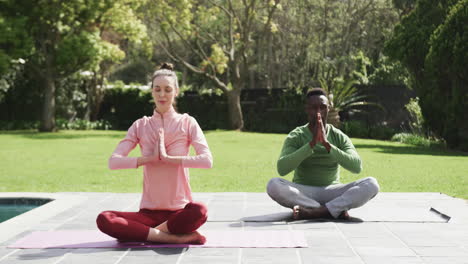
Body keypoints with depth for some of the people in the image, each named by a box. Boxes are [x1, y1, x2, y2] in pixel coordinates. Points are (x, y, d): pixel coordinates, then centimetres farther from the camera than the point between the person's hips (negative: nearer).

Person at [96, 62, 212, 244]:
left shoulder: (187, 123, 3)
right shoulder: (141, 126, 8)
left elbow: (207, 161, -13)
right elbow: (113, 162, -4)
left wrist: (167, 158, -16)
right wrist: (149, 158, -14)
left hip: (179, 210, -2)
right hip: (149, 211, 2)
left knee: (200, 211, -38)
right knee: (104, 220, -26)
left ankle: (147, 233, -17)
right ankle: (179, 237, -25)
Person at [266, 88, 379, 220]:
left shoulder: (339, 137, 1)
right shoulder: (295, 137, -3)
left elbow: (357, 167, -15)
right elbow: (282, 169, -19)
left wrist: (327, 144, -25)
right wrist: (311, 143, -26)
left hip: (331, 193, 1)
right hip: (303, 194, -1)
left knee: (371, 184, -24)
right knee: (273, 185, -33)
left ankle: (314, 212, -31)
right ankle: (336, 210, -28)